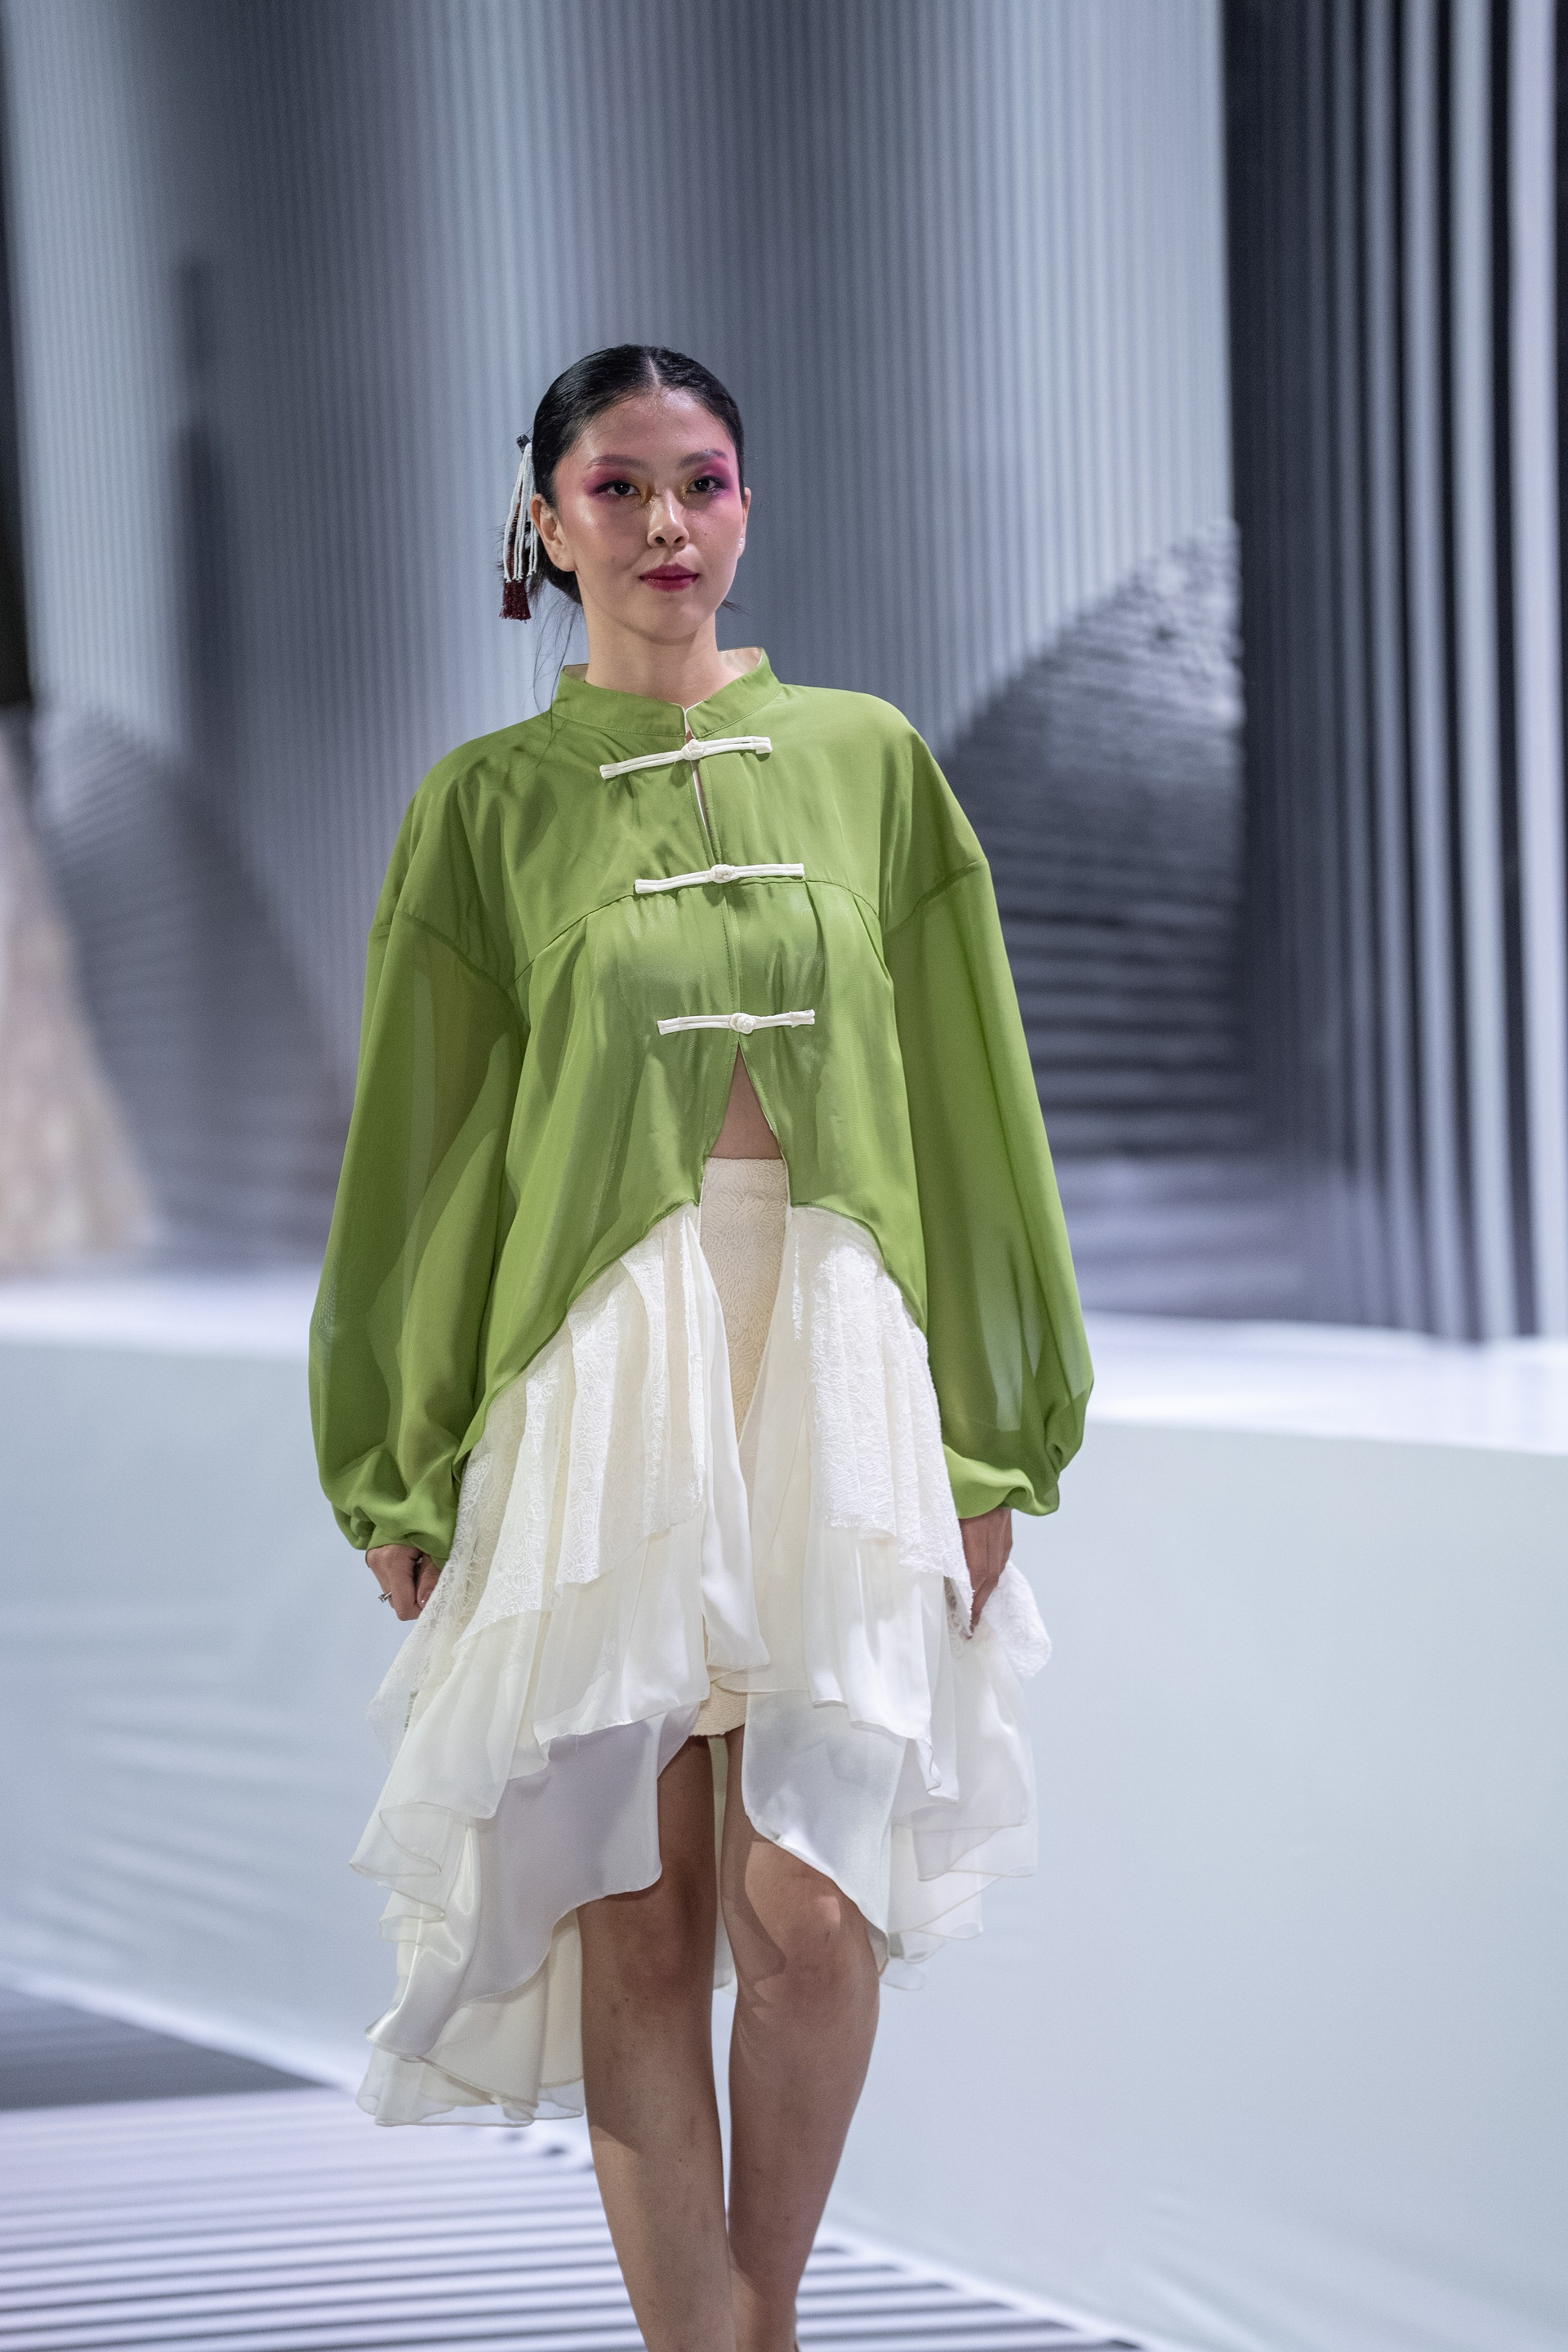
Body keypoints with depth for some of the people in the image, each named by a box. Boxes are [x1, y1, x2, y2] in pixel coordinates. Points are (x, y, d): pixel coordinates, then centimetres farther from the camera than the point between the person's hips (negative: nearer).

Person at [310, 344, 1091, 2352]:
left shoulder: (865, 759, 8)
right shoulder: (486, 804, 5)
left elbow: (963, 1108, 8)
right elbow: (418, 1136, 7)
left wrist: (991, 1435, 4)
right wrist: (402, 1471, 4)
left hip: (834, 1363, 1)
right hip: (593, 1370, 0)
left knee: (812, 1908, -6)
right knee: (640, 1921, 0)